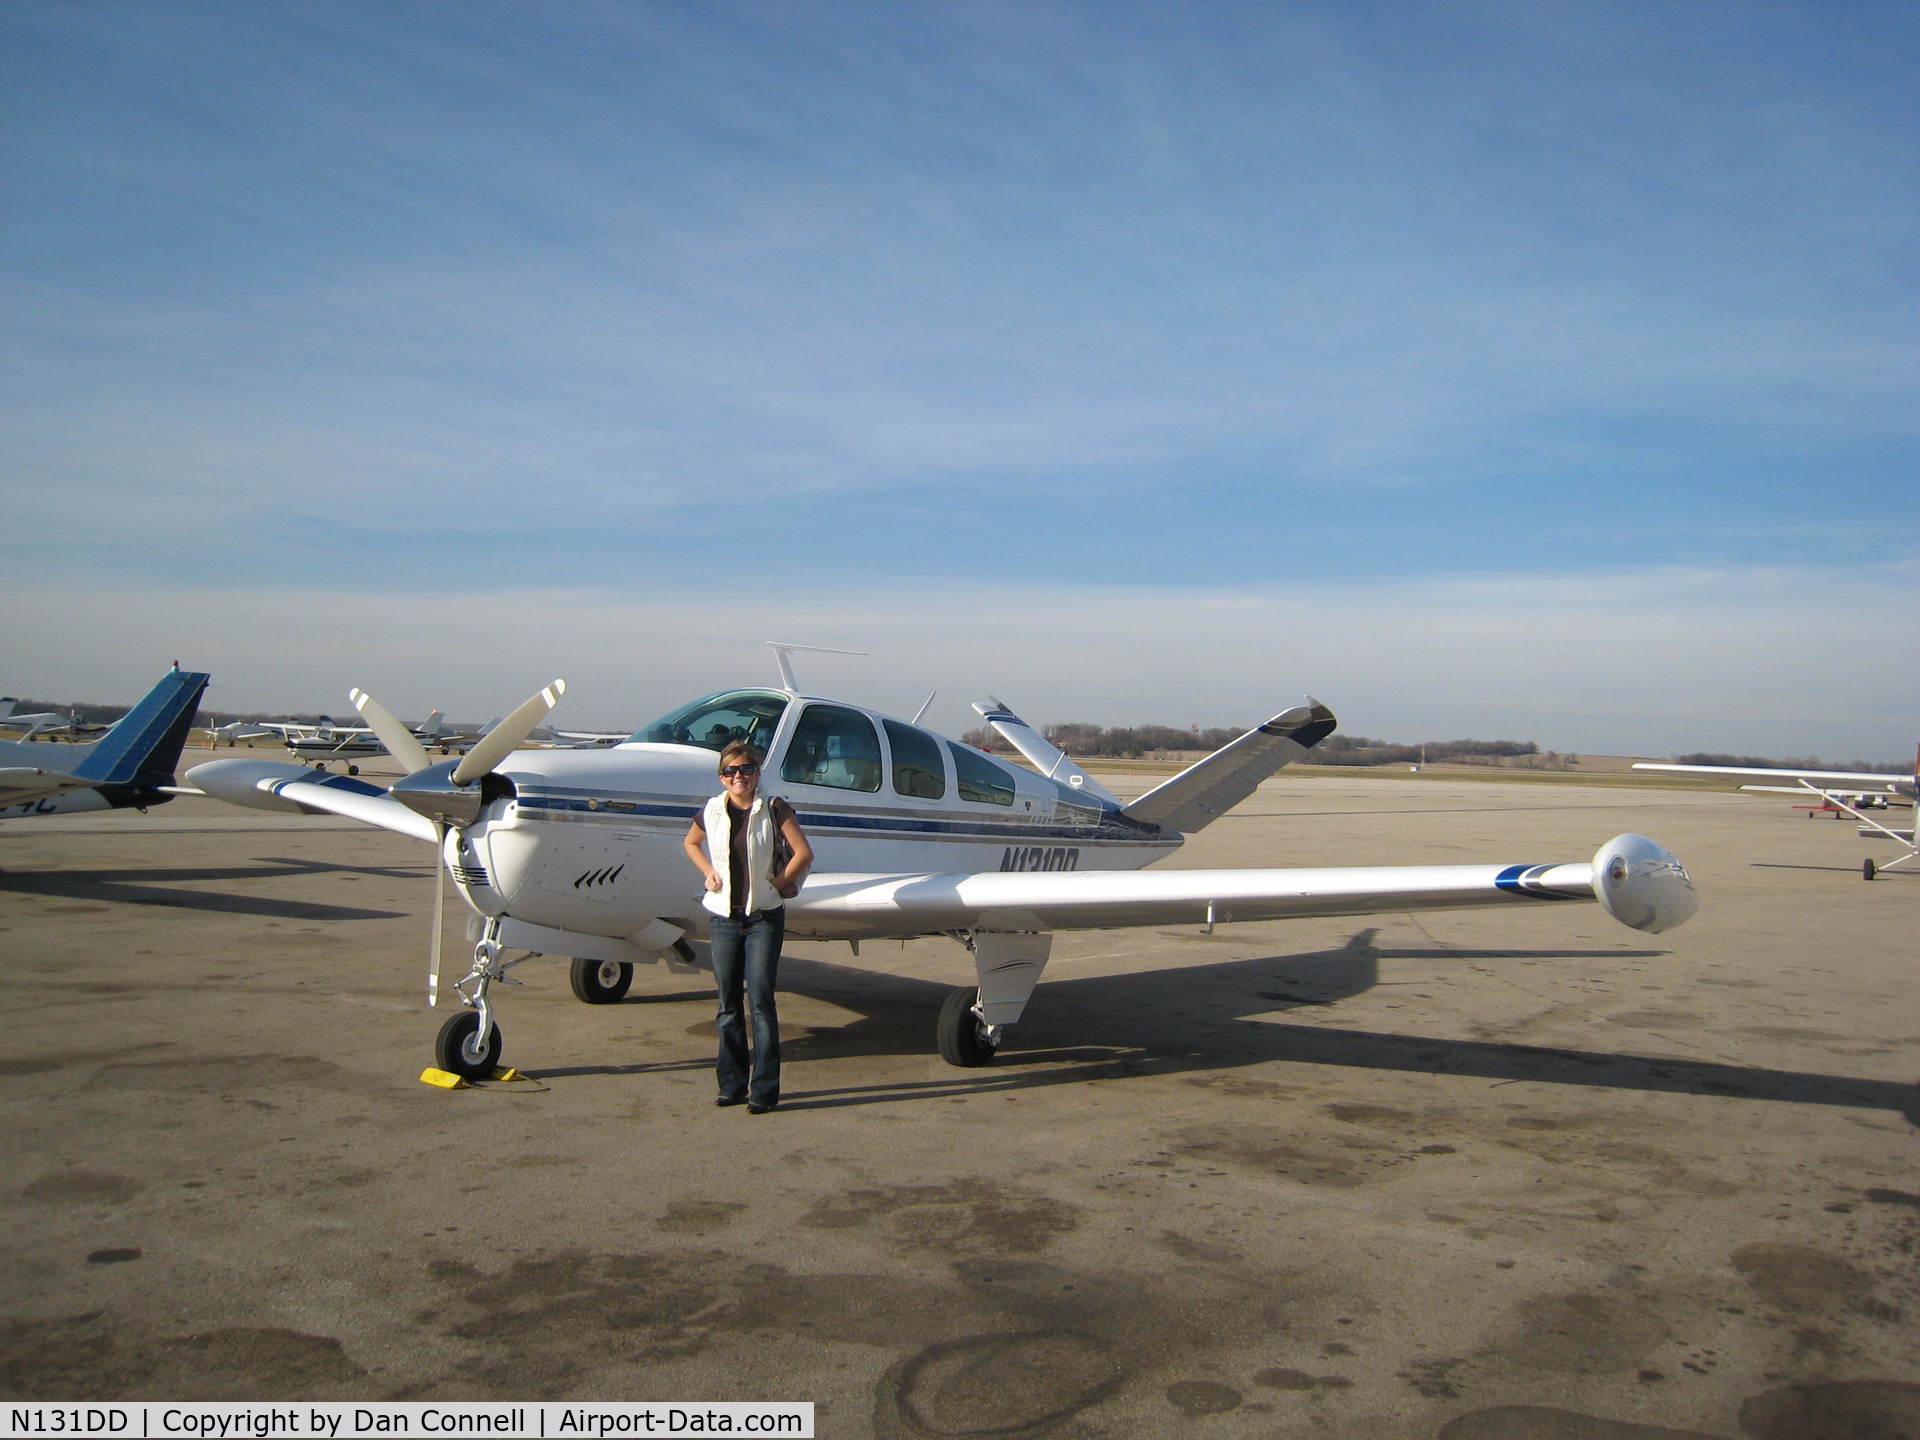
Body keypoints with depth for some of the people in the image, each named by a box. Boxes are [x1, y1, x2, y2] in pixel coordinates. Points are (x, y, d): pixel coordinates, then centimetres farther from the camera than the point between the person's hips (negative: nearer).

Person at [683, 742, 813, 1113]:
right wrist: (709, 873, 8)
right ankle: (732, 1084, 19)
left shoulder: (774, 810, -7)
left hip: (763, 918, -3)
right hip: (723, 916, 4)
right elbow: (691, 843, 22)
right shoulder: (711, 811, 3)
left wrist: (777, 884, -6)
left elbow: (803, 853, -8)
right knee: (728, 1004, 9)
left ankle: (764, 1090, 0)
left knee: (761, 1001, -6)